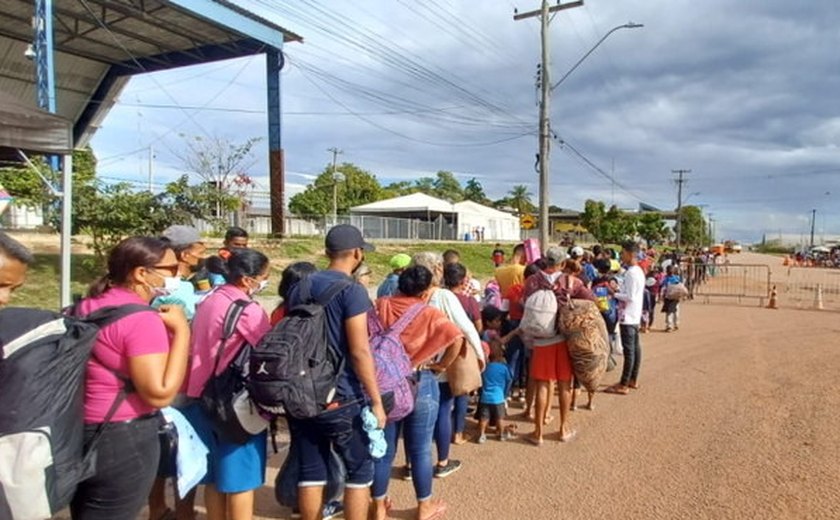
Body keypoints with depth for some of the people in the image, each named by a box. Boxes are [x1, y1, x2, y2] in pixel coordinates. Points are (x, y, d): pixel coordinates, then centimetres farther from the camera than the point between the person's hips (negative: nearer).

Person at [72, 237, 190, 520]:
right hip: (124, 441, -9)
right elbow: (160, 393, -26)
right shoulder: (142, 319, -22)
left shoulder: (88, 307, 6)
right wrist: (182, 329, -21)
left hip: (81, 432, 9)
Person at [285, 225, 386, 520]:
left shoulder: (300, 288, 9)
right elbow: (359, 351, -17)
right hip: (342, 398, -6)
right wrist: (376, 401, -12)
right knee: (359, 472, 8)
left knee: (311, 472, 13)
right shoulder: (352, 291, -13)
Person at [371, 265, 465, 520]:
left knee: (383, 448, 15)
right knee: (420, 450, 11)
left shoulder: (380, 306, -3)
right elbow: (457, 338, -22)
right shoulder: (429, 313, -11)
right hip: (420, 384, -3)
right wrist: (442, 365, -8)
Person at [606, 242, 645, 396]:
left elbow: (630, 297, -22)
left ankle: (623, 385, -2)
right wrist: (618, 291, 9)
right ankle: (633, 380, 24)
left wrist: (615, 294, -11)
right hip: (635, 316, 10)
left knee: (628, 350, -6)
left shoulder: (631, 272, -18)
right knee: (635, 348, 14)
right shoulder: (639, 271, 12)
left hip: (628, 317, -10)